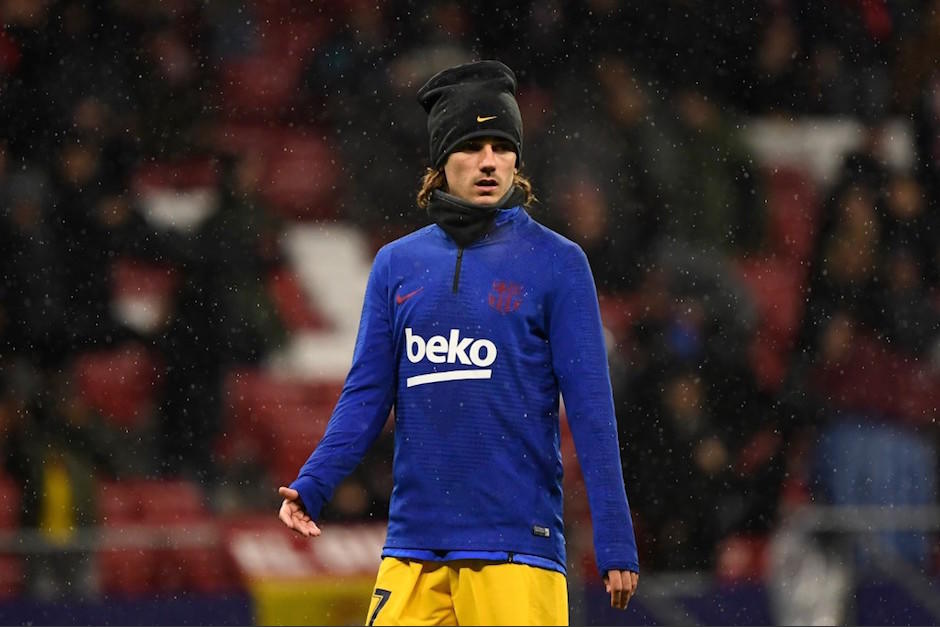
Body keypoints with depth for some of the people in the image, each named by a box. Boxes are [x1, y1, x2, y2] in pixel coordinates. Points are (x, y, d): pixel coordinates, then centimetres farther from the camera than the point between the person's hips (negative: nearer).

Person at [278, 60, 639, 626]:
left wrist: (616, 544, -7)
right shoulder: (397, 265, 12)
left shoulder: (556, 263, 2)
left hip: (515, 543, -3)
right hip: (412, 549, 3)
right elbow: (367, 395, 12)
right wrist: (311, 487, -4)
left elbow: (591, 408, -2)